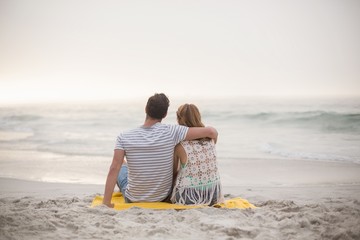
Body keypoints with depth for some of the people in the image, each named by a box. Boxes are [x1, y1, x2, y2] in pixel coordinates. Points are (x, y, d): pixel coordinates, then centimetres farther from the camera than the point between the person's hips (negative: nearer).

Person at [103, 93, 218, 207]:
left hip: (133, 199, 0)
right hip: (163, 197, 1)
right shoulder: (171, 132, -19)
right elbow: (211, 131, -19)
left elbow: (114, 169, -23)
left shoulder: (124, 137, -18)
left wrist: (106, 202, -17)